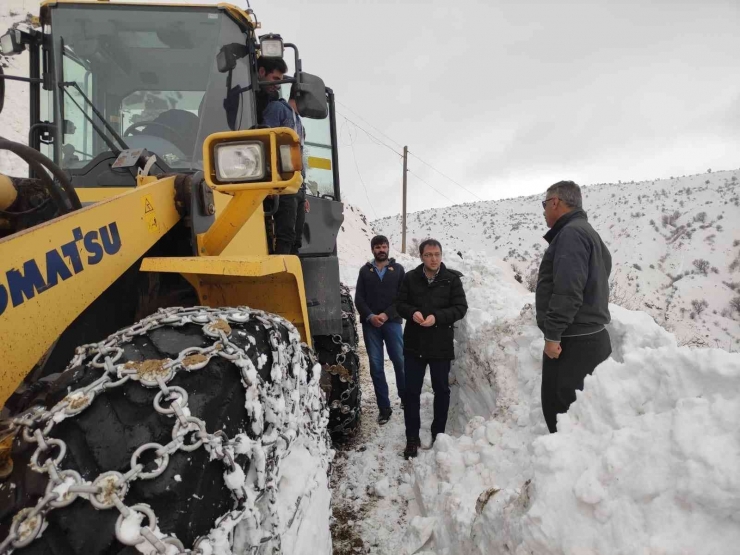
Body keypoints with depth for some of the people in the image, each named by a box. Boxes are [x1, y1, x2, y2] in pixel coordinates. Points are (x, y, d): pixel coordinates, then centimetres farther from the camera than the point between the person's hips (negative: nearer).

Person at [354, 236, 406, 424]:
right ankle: (384, 408, 12)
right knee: (376, 366, 3)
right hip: (370, 324, 1)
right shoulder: (365, 271, 9)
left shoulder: (398, 269, 8)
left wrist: (387, 314, -12)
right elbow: (359, 299, 4)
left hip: (392, 322, -1)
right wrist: (370, 316, -11)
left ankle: (405, 398, 24)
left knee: (400, 361, 1)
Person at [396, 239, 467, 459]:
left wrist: (437, 317, -21)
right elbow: (400, 304, 5)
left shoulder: (452, 278, -5)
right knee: (412, 391, 5)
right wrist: (412, 313, -17)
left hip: (441, 345, 0)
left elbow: (460, 307, -7)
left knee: (441, 390, 13)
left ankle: (438, 434, 32)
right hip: (414, 344, 1)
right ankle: (412, 438, 18)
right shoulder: (410, 277, -1)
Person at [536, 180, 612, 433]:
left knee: (562, 413, -5)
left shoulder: (571, 233, -13)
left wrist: (552, 334, -19)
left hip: (573, 343, -10)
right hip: (588, 339, 10)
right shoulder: (588, 233, 21)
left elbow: (567, 291, -23)